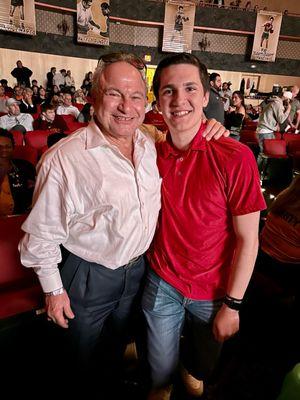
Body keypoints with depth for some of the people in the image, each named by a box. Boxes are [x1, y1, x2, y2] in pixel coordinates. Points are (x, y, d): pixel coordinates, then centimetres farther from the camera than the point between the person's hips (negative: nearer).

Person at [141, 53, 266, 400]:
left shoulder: (235, 158, -21)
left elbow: (248, 240, -16)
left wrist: (232, 305, -11)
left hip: (213, 291, -1)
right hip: (162, 284, 2)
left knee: (204, 360, 29)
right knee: (161, 365, 23)